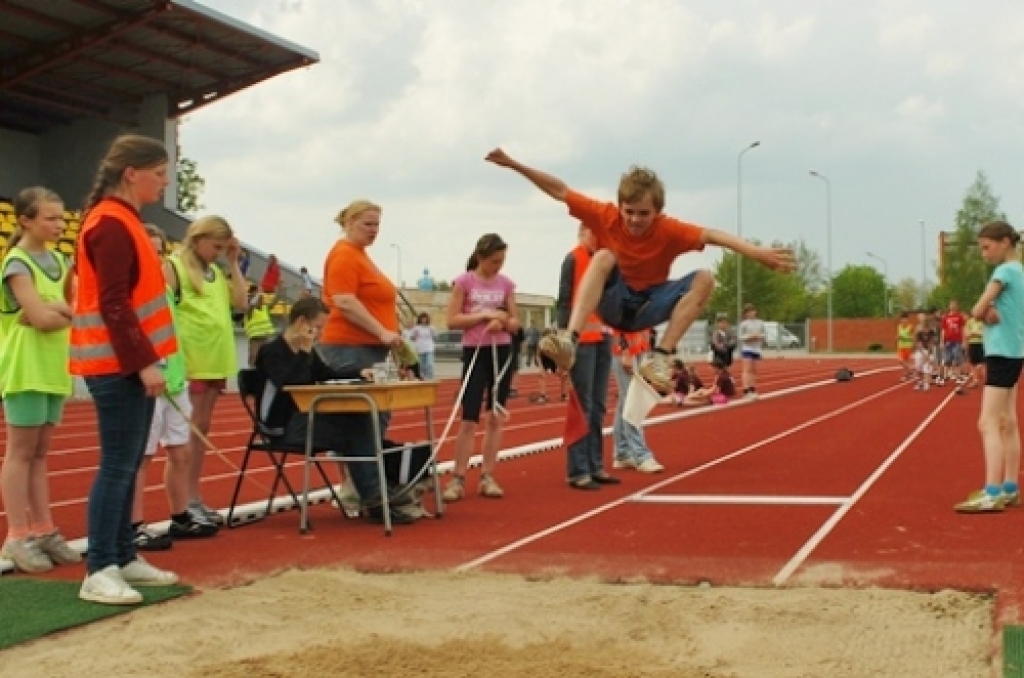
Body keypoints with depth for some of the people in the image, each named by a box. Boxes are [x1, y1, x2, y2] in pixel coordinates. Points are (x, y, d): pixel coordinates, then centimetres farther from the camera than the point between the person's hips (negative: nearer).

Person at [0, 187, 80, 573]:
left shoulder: (57, 260, 13)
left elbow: (65, 304, 7)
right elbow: (40, 318, -18)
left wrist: (59, 308, -12)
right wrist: (72, 311, -2)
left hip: (53, 366, 7)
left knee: (40, 452, 10)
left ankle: (42, 530, 14)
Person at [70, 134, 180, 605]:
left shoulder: (123, 220, 16)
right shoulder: (111, 225, -15)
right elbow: (113, 304, -21)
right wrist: (144, 362, -22)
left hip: (131, 362, 10)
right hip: (118, 366, -10)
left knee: (128, 465, 13)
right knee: (117, 466, -8)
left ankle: (124, 557, 21)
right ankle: (98, 572, -3)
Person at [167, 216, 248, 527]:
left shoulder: (217, 271, 16)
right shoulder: (174, 266, -5)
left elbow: (241, 303, 8)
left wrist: (233, 264, 6)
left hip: (216, 360, 7)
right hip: (189, 361, -7)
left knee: (202, 428, 11)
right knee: (187, 430, -3)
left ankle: (195, 498, 17)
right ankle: (184, 504, 2)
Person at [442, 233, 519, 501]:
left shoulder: (506, 283, 6)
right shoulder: (464, 281, -4)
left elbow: (515, 323, 9)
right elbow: (452, 320, -8)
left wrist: (502, 322, -13)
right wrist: (484, 315, -16)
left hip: (502, 352, 4)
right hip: (475, 352, -4)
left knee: (496, 417, 5)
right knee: (469, 419, -5)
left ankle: (487, 477, 12)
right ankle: (457, 479, 1)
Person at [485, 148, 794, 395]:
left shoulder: (668, 229, -19)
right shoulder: (606, 216, -15)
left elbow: (711, 235, -35)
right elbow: (561, 191, -12)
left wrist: (757, 252, -50)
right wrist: (515, 164, -18)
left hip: (647, 307, 1)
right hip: (612, 302, -1)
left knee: (704, 279, -24)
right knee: (604, 256, -33)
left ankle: (660, 358, -28)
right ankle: (570, 341, -47)